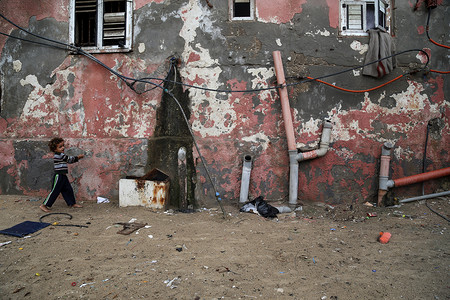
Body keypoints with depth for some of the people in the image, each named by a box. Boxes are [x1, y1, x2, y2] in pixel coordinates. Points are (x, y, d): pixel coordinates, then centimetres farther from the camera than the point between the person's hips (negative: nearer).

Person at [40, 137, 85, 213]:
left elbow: (69, 160, 22)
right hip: (58, 176, -10)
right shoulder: (58, 155, -15)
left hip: (63, 176, 10)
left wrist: (77, 158, 11)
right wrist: (77, 157, 1)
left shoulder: (61, 155, 14)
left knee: (68, 190, 13)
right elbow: (69, 159, -11)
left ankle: (72, 203, 22)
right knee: (54, 191, -5)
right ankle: (44, 205, 4)